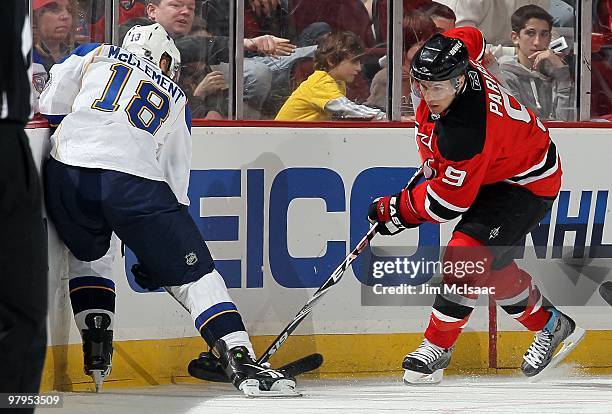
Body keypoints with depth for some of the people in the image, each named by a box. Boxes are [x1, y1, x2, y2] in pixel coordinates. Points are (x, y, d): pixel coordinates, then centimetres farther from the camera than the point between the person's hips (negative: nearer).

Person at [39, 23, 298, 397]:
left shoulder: (94, 56, 26)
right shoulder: (176, 101, 30)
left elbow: (50, 108, 15)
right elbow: (176, 174, 28)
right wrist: (157, 257, 31)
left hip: (67, 172, 1)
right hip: (135, 181, -1)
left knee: (89, 254, 31)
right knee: (193, 272, 6)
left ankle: (96, 354, 21)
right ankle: (242, 363, -7)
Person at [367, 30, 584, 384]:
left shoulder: (467, 132, -38)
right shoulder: (458, 68, -15)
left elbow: (449, 200, -29)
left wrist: (395, 211, -14)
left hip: (527, 182, -10)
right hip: (496, 171, 10)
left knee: (468, 256, -19)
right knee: (492, 266, 11)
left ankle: (437, 347, -8)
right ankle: (552, 326, 28)